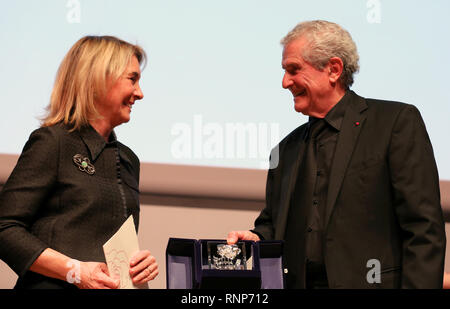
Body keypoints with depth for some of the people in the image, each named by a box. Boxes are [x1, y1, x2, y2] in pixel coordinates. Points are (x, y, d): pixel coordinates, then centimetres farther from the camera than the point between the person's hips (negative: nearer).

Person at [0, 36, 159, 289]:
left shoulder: (128, 160, 18)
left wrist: (143, 263, 5)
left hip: (116, 287, 6)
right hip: (55, 287, -6)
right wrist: (75, 271, -16)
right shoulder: (51, 142, -3)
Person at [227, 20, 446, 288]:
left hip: (374, 283, -6)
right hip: (297, 283, 6)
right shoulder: (287, 149, 19)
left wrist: (417, 286, -16)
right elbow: (273, 224, 25)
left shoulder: (398, 121, 0)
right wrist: (257, 239, 3)